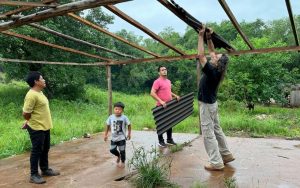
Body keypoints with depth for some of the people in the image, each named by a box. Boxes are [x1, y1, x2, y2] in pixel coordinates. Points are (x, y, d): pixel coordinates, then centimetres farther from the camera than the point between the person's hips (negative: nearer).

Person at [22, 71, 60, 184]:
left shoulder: (39, 93, 10)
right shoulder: (32, 95, -21)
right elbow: (26, 113, -21)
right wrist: (33, 122, -3)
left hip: (45, 127, 9)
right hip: (37, 128, -9)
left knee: (45, 149, 19)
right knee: (37, 151, 1)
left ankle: (45, 170, 34)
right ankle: (34, 175, 14)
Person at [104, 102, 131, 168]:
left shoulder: (124, 117, -13)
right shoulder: (111, 117, -6)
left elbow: (129, 125, -1)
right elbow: (108, 125, 7)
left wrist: (129, 134, 2)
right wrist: (106, 134, 9)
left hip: (122, 138, -3)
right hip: (113, 138, 3)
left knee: (122, 151, 4)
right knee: (112, 150, 4)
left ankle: (123, 162, 31)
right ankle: (118, 156, 38)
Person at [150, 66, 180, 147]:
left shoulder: (168, 81, 12)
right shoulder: (157, 82, -14)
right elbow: (152, 93, -21)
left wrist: (175, 95, 11)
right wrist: (161, 101, -27)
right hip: (161, 106, -8)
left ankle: (169, 139, 29)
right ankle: (161, 141, 15)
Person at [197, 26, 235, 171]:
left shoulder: (212, 72, -24)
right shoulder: (216, 70, -1)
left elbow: (201, 55, -24)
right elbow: (211, 51, 10)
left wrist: (201, 36, -20)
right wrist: (209, 38, 2)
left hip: (207, 105, -9)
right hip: (211, 103, 9)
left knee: (208, 133, -3)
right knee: (216, 130, 19)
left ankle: (216, 163, 2)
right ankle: (226, 154, 29)